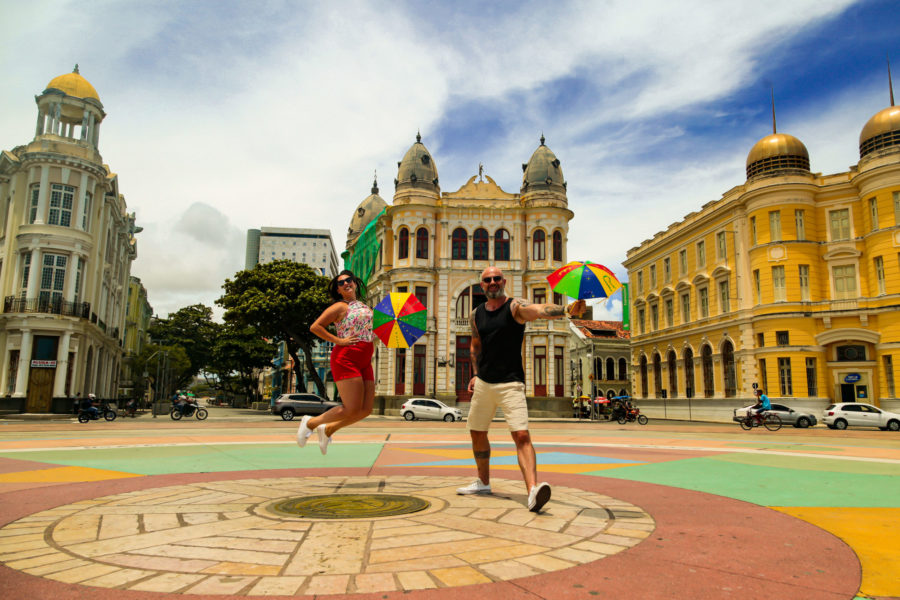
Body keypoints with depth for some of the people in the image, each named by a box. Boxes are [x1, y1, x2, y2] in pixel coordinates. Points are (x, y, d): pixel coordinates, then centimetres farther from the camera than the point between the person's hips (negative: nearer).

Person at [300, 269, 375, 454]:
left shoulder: (364, 306, 20)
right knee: (351, 409, -13)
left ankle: (328, 429, 19)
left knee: (366, 410, 1)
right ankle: (311, 422, 9)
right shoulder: (340, 307, -1)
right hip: (345, 359, -7)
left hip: (365, 362, 8)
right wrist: (339, 341, -12)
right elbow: (315, 327, -8)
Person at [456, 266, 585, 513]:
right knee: (477, 433, 15)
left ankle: (532, 489, -27)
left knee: (521, 435, -19)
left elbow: (540, 309, -30)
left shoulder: (515, 307, -8)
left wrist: (566, 309, -49)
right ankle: (483, 482, 34)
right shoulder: (476, 315, 8)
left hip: (510, 384, -6)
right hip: (483, 383, 6)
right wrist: (476, 373, 15)